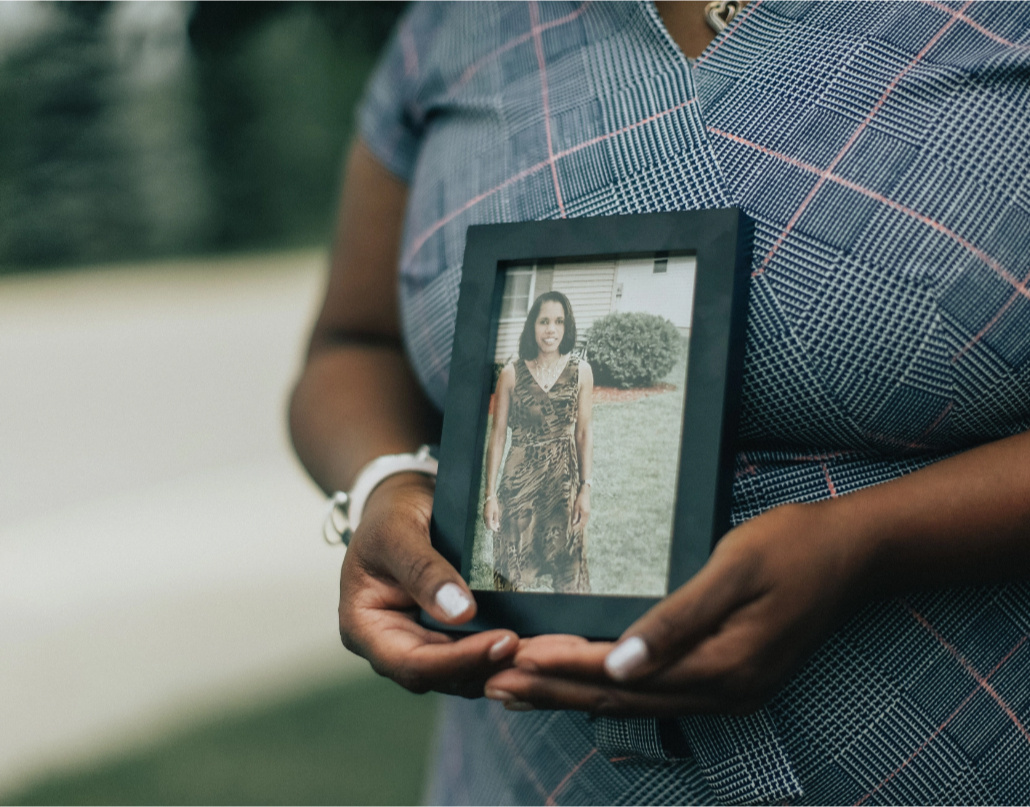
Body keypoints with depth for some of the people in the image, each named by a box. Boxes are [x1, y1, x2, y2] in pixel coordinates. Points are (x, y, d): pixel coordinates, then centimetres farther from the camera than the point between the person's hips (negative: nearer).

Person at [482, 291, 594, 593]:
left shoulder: (581, 372, 2)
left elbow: (584, 432, 4)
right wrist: (490, 494, -3)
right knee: (515, 569, 2)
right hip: (520, 480, -1)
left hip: (564, 480, 1)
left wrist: (586, 489, -1)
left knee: (567, 568, 3)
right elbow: (498, 434, 0)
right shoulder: (511, 373, -1)